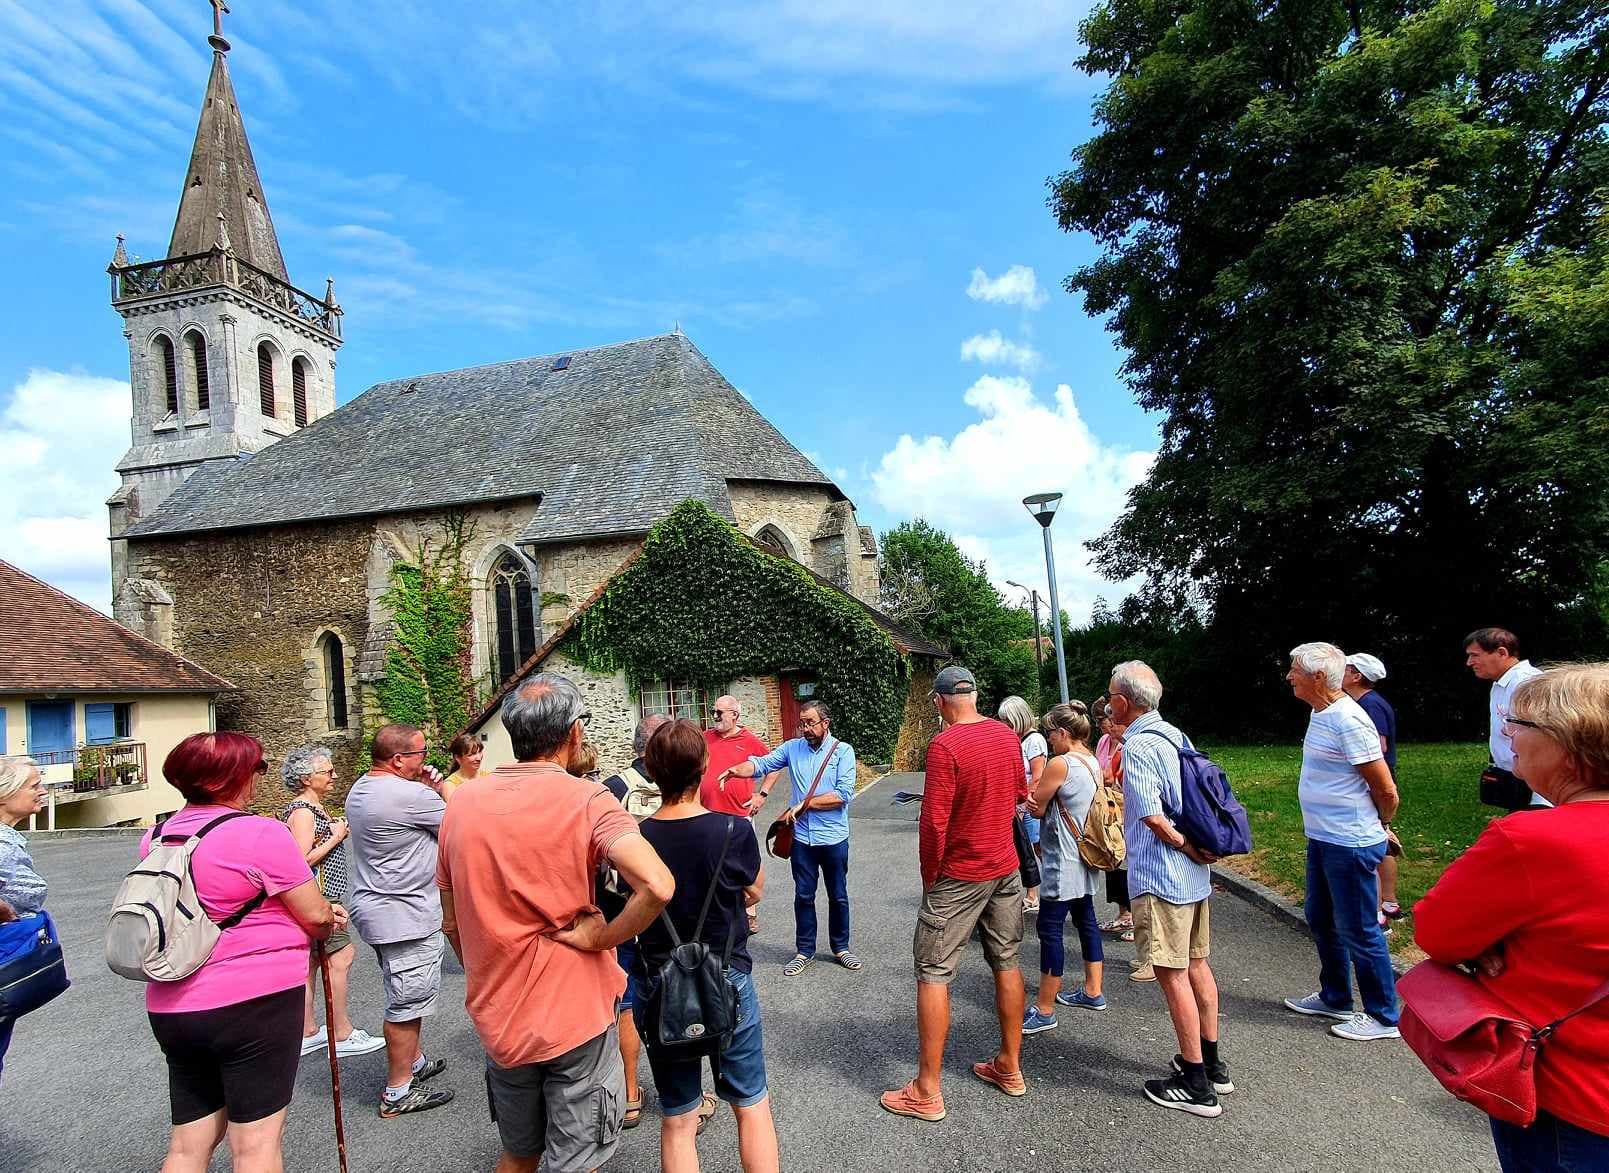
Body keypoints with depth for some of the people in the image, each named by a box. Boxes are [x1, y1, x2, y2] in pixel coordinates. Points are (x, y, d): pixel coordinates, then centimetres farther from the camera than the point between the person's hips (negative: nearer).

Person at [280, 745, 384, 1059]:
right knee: (342, 955, -7)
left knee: (311, 961, 15)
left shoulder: (314, 808, 14)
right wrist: (335, 838, -18)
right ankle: (342, 1034, 0)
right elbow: (302, 860, -25)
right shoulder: (302, 812, -18)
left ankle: (307, 1032, 24)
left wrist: (338, 831, 10)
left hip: (321, 895, 11)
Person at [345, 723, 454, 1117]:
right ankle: (398, 1093, 11)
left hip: (377, 909, 10)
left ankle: (415, 1061, 38)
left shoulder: (360, 788, 7)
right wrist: (439, 786, 1)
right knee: (408, 1001, 1)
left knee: (405, 995, 23)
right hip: (404, 916, -10)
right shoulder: (408, 795, -24)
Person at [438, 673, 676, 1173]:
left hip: (497, 1020, 5)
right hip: (575, 1018, -5)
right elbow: (658, 886, -33)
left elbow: (451, 925, 8)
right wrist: (599, 938, -17)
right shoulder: (587, 801, -18)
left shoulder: (461, 805, -2)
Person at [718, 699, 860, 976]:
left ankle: (841, 948, 31)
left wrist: (804, 804, -17)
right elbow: (762, 763, -10)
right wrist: (737, 770, -30)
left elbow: (844, 794, -17)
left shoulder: (843, 751, -8)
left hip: (834, 838, -2)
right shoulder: (793, 748, 1)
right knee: (803, 896, 11)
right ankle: (804, 951, 27)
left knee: (838, 896, 13)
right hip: (802, 837, 2)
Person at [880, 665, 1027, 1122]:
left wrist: (929, 875, -8)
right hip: (1007, 869, 7)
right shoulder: (1007, 736, 0)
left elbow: (934, 822, -21)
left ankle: (927, 1091, 6)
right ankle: (1009, 1067, 30)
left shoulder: (944, 745, -21)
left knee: (933, 974, 1)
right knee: (1007, 964, 17)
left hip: (959, 876, -7)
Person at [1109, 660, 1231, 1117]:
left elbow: (1152, 816, -24)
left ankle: (1197, 1086, 9)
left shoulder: (1138, 746, -18)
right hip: (1193, 874, 9)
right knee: (1196, 964, 19)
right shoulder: (1175, 735, 8)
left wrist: (1185, 848, -11)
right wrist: (1197, 847, 11)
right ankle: (1212, 1064, 32)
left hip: (1160, 875, -9)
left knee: (1172, 975, 0)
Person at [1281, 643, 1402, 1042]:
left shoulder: (1347, 720, -22)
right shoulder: (1320, 714, 8)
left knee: (1358, 930, 3)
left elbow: (1386, 790, -18)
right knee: (1322, 920, 20)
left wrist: (1376, 826, -1)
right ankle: (1335, 998, 36)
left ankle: (1384, 1016, 18)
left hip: (1350, 844, -10)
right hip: (1322, 839, 10)